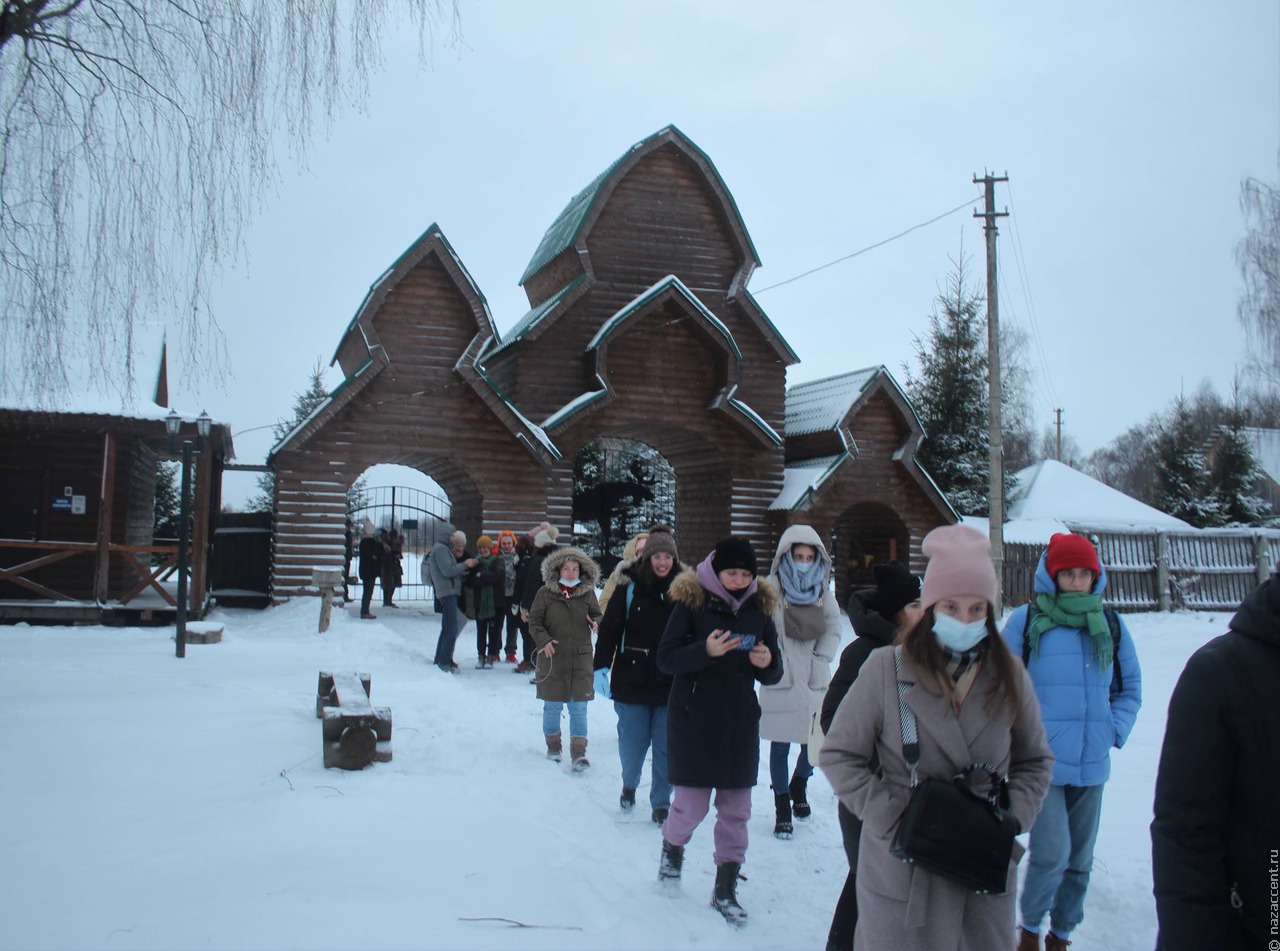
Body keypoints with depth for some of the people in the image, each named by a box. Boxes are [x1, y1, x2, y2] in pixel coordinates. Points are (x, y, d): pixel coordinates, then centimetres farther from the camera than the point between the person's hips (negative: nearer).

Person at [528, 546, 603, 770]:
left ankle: (578, 752, 4)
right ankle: (553, 745, 32)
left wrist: (596, 623, -12)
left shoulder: (587, 593, 1)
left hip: (581, 659, 1)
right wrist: (543, 640, -15)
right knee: (553, 706, 12)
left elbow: (597, 615, 11)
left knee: (579, 707, 1)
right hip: (553, 657, -1)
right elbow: (534, 621, 0)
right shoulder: (545, 593, -3)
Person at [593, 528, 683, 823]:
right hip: (633, 678, -1)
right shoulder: (630, 587, -4)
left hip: (671, 684, 1)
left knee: (666, 746, 4)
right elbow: (609, 629, -4)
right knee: (632, 741, 6)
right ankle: (629, 785, 35)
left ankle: (661, 803, 19)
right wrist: (601, 667, -12)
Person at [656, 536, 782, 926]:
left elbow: (774, 674, 9)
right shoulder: (691, 602, -8)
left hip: (741, 722, 4)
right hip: (694, 720, -3)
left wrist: (768, 663, -15)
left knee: (736, 809, 6)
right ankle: (673, 845, 33)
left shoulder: (759, 608, 4)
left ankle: (725, 888, 21)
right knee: (692, 804, 0)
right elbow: (666, 658, -11)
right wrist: (706, 650, -27)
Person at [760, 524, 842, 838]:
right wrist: (775, 662, -12)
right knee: (780, 745, 3)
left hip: (815, 681, 3)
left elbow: (834, 628, 8)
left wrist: (820, 661, -1)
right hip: (781, 681, -3)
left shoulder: (823, 589, 3)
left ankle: (799, 784, 36)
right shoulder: (772, 588, -9)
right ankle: (782, 807, 18)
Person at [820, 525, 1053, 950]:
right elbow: (839, 755, -3)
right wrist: (891, 819, -12)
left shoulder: (1009, 676, 2)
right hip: (900, 871, -2)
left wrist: (1010, 818, -3)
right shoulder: (886, 668, -7)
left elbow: (1034, 761, 13)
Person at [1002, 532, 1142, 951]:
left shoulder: (1111, 625, 6)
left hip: (1091, 766, 4)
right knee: (1051, 853, -11)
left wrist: (1114, 731, 3)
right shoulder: (1025, 621, -4)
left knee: (1079, 858, 12)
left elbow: (1130, 689, 16)